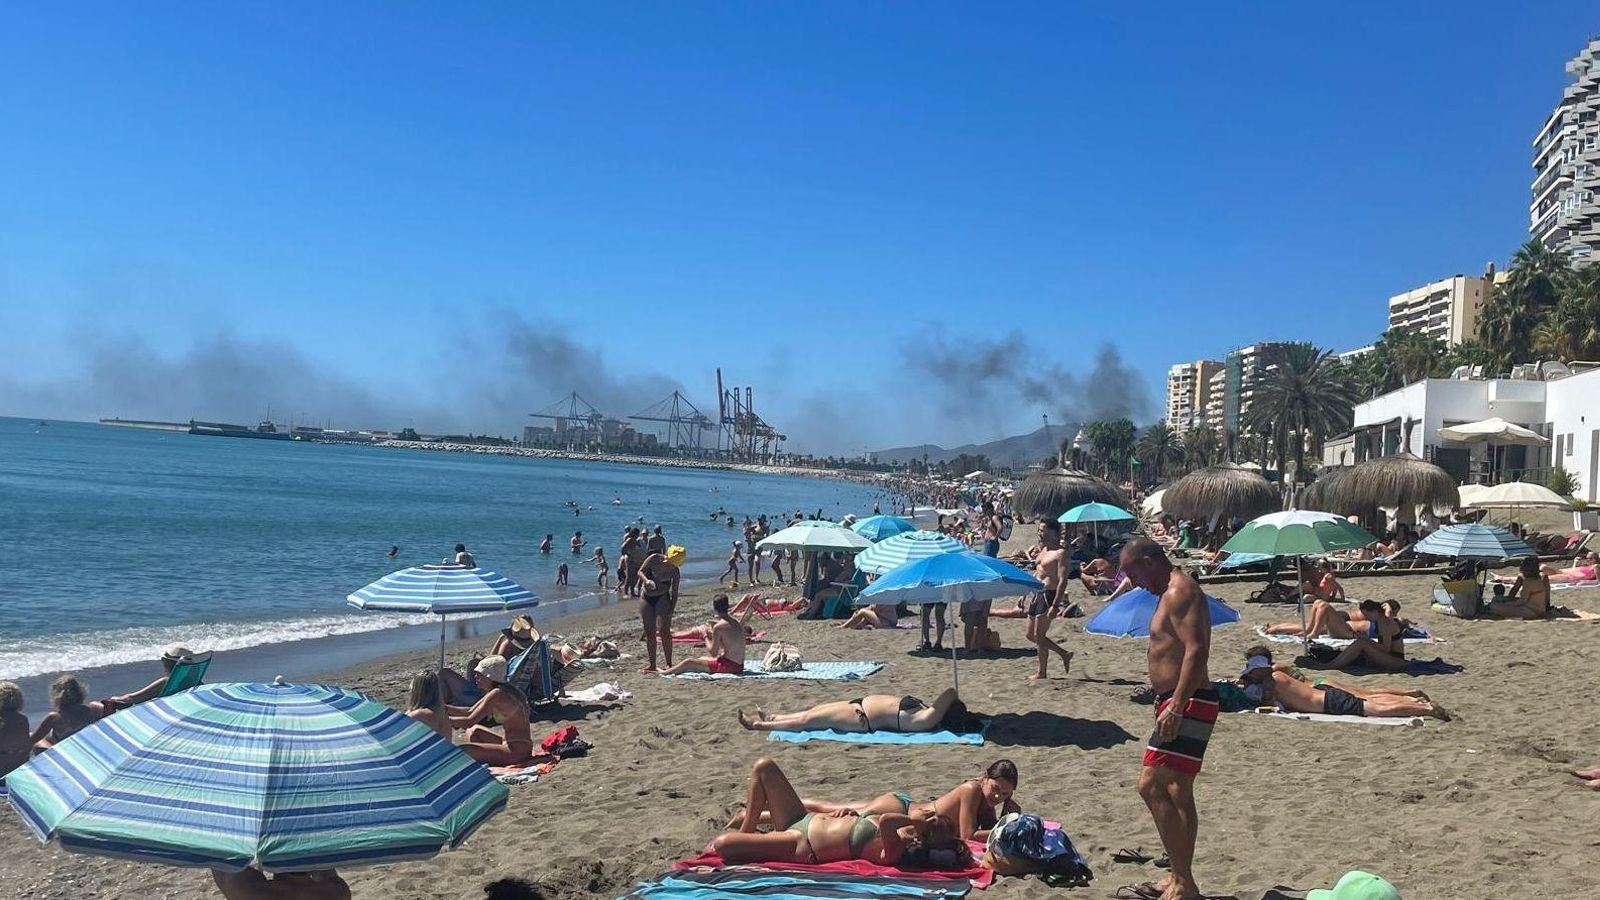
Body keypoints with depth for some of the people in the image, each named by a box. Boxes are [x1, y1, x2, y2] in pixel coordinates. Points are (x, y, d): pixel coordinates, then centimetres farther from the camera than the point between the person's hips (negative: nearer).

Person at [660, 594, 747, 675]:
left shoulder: (718, 627, -17)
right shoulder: (736, 622, 8)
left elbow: (713, 653, -13)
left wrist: (706, 638, 2)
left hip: (728, 666, -9)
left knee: (688, 663, 2)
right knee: (701, 658, 30)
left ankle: (665, 672, 23)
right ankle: (671, 668, 45)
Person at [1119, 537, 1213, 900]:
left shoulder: (1179, 592, -15)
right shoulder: (1173, 591, 18)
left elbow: (1196, 650, -26)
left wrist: (1176, 707, -28)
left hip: (1187, 704, -11)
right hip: (1178, 703, 11)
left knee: (1152, 786, -14)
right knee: (1177, 793, 17)